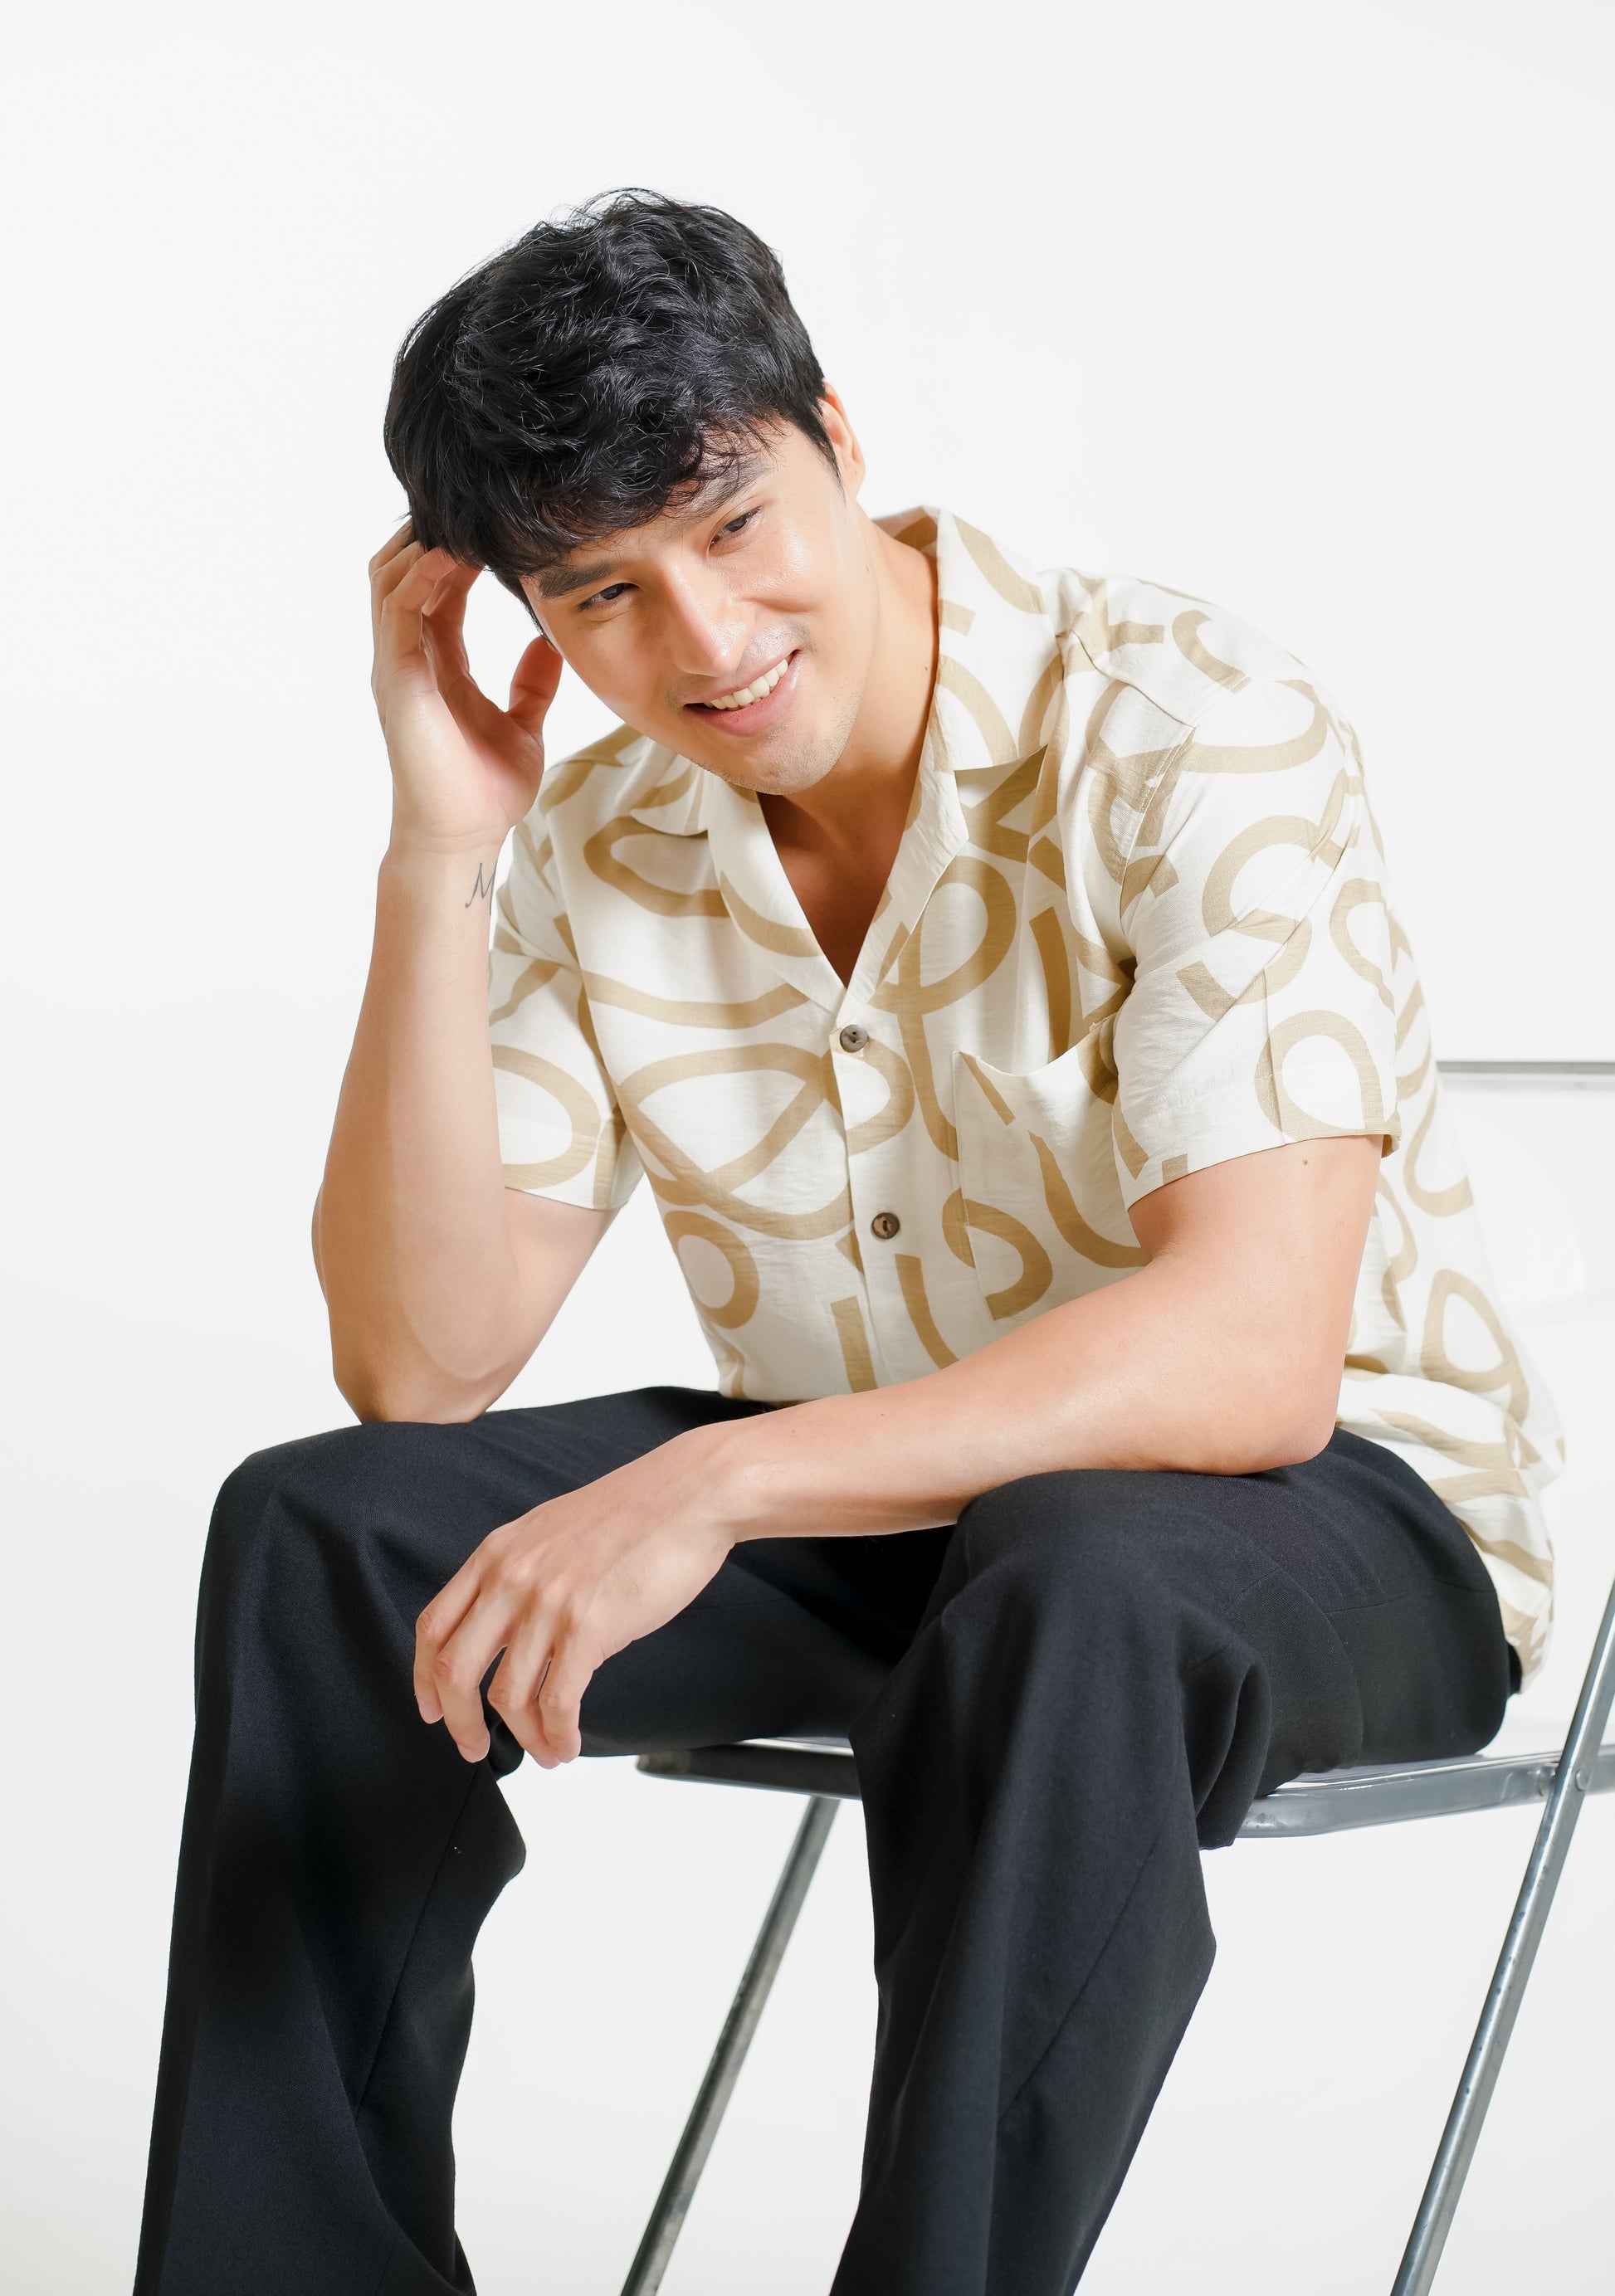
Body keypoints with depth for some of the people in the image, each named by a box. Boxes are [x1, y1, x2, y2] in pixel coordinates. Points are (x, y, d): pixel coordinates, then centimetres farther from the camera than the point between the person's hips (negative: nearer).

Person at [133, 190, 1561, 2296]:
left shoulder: (1189, 736, -21)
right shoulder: (602, 853, -2)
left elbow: (1248, 1357, -31)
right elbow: (421, 1367, -6)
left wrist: (707, 1489, -39)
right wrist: (439, 856, -14)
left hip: (1329, 1514, -5)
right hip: (878, 1511, 6)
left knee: (1063, 1592, -39)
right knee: (323, 1535, -11)